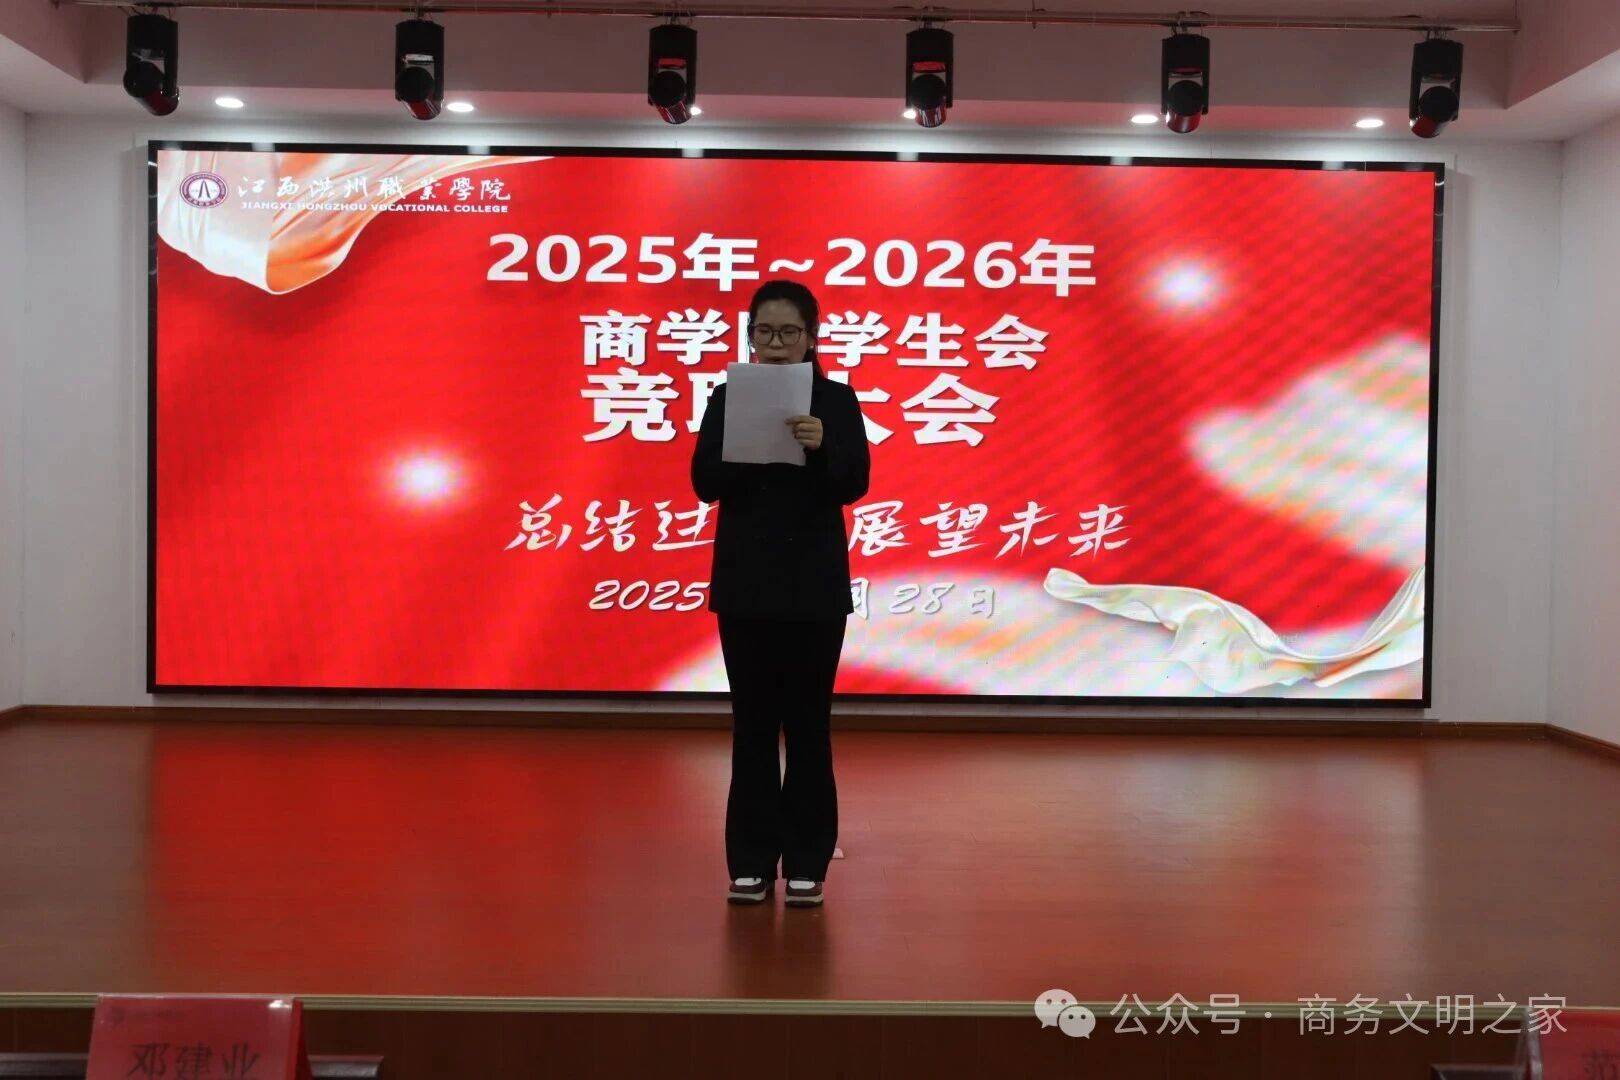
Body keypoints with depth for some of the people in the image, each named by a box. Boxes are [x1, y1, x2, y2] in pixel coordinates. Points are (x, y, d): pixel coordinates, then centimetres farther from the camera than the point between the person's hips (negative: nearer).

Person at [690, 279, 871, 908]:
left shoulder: (837, 400, 1)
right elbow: (705, 483, -4)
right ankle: (752, 862, 15)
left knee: (808, 722, 4)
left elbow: (855, 483, -10)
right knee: (752, 722, 6)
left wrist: (822, 447, -29)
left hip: (814, 583, -1)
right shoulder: (728, 398, 4)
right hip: (745, 581, 1)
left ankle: (806, 862, 14)